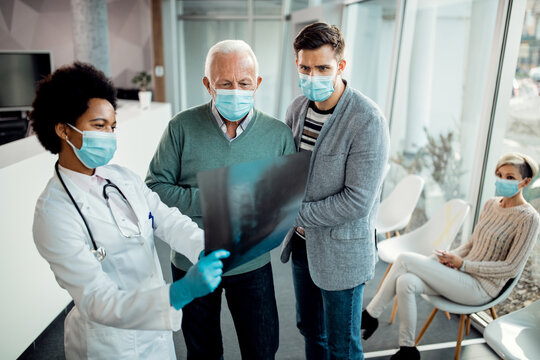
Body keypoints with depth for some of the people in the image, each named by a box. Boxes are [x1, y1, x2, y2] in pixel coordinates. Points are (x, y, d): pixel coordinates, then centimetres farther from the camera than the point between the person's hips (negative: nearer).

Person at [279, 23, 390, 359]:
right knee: (309, 327, 26)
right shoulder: (298, 107, -1)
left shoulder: (368, 121, -23)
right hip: (302, 242, 7)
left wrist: (297, 215, -18)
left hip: (342, 251, -6)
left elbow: (358, 201, -25)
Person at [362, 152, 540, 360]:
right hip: (463, 276, 7)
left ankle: (370, 315, -5)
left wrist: (462, 264, -14)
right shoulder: (491, 204, 10)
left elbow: (512, 269, -13)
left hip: (481, 288, -7)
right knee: (405, 282, -20)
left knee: (405, 260, -20)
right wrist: (451, 257, -4)